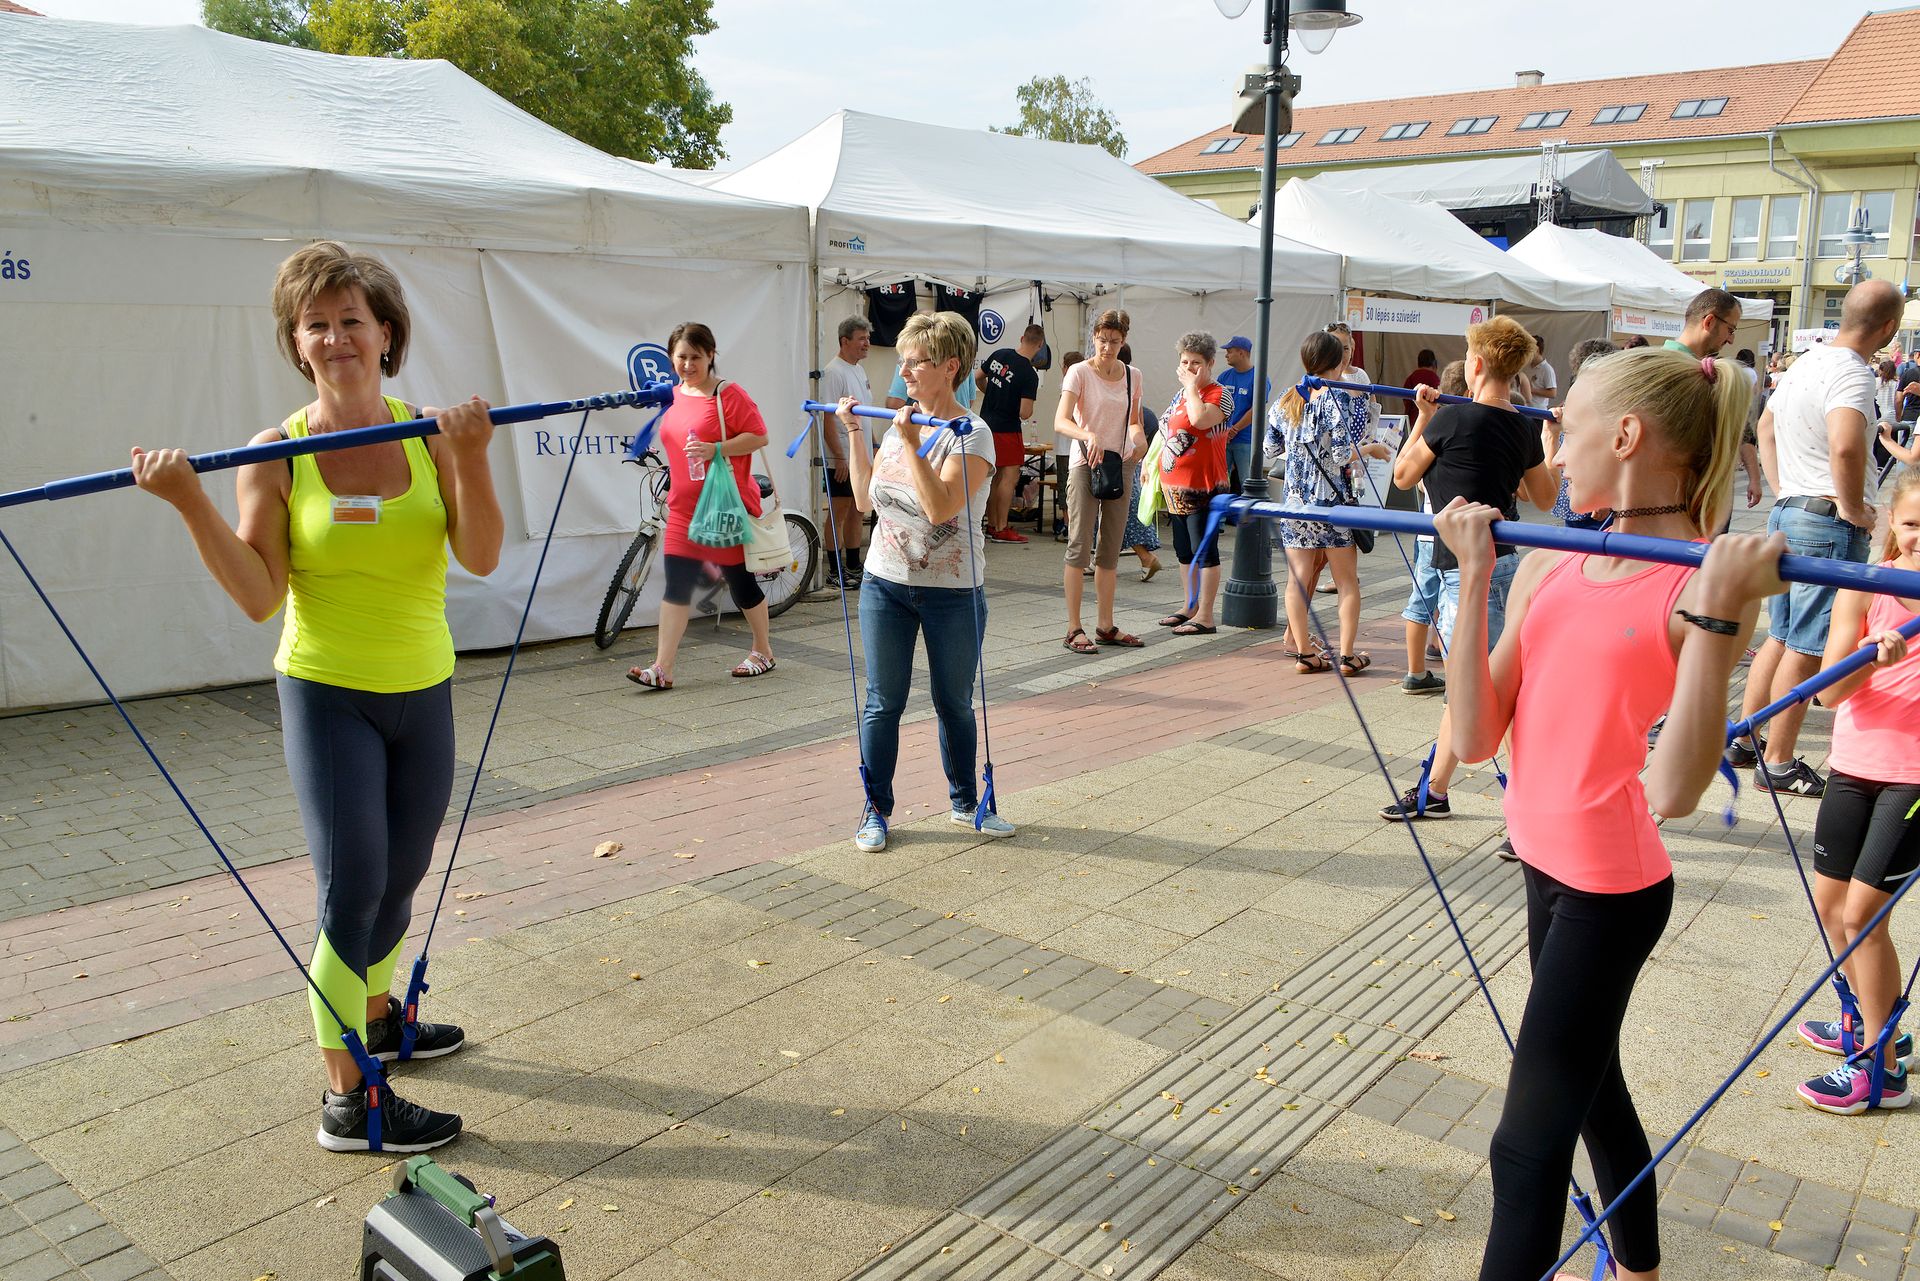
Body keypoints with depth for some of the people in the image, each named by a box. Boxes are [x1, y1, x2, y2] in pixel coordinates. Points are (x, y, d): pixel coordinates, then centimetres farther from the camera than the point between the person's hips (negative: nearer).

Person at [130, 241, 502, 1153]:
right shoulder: (276, 454, -8)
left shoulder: (429, 432, -4)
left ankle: (377, 1018, 43)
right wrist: (190, 503, -24)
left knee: (400, 879, 18)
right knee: (352, 888, -4)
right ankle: (346, 1101, 9)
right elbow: (259, 596, -14)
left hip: (422, 692, 3)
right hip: (327, 695, -3)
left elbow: (481, 558, -15)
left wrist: (471, 459, -28)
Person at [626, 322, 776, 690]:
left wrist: (715, 448, -25)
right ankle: (662, 669, -2)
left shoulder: (728, 394, -9)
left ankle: (763, 652, 27)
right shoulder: (673, 396, 11)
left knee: (741, 582, 7)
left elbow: (759, 436, -14)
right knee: (676, 587, -1)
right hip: (684, 508, 6)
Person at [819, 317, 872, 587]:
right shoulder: (834, 372, -14)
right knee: (839, 512, -3)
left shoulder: (859, 370, 14)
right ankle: (836, 572, 3)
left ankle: (853, 567, 22)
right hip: (842, 460, -9)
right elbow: (828, 418, -18)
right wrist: (840, 457, -21)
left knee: (857, 511, 13)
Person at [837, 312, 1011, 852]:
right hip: (886, 585, 4)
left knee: (954, 703, 10)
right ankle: (876, 809, 18)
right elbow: (866, 500, 11)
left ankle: (965, 802, 29)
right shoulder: (900, 424, 6)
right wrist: (855, 437, 6)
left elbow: (941, 507, -26)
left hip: (952, 593, -4)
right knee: (883, 703, 7)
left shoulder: (971, 434, -12)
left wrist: (911, 444, -26)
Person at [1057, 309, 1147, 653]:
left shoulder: (1133, 376, 8)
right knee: (1080, 547, -5)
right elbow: (1060, 421, -18)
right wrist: (1088, 435, -37)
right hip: (1085, 466, -5)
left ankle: (1105, 625, 20)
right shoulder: (1079, 372, -7)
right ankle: (1074, 629, 0)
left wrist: (1139, 438, -4)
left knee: (1111, 549, 11)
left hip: (1119, 467, 5)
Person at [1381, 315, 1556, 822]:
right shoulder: (1524, 428, 7)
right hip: (1502, 562, 9)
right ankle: (1433, 793, 30)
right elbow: (1546, 499, 18)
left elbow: (1403, 476, -1)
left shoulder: (1452, 419, -15)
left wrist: (1423, 417, 9)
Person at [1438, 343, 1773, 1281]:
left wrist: (1716, 616, -34)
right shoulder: (1548, 570, 0)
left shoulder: (1706, 582, -19)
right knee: (1589, 1083, 27)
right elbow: (1477, 737, -6)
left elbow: (1672, 793, -28)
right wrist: (1475, 577, -7)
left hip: (1610, 887, -8)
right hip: (1545, 862, 8)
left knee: (1530, 1143, 0)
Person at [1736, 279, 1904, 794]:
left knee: (1781, 636, 17)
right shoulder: (1850, 373, -18)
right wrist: (1855, 509, -21)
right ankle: (1778, 763, 5)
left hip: (1788, 511, 9)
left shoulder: (1806, 361, 11)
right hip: (1830, 521, -9)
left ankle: (1743, 740, 23)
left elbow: (1766, 426, 27)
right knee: (1808, 647, -2)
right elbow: (1845, 448, -36)